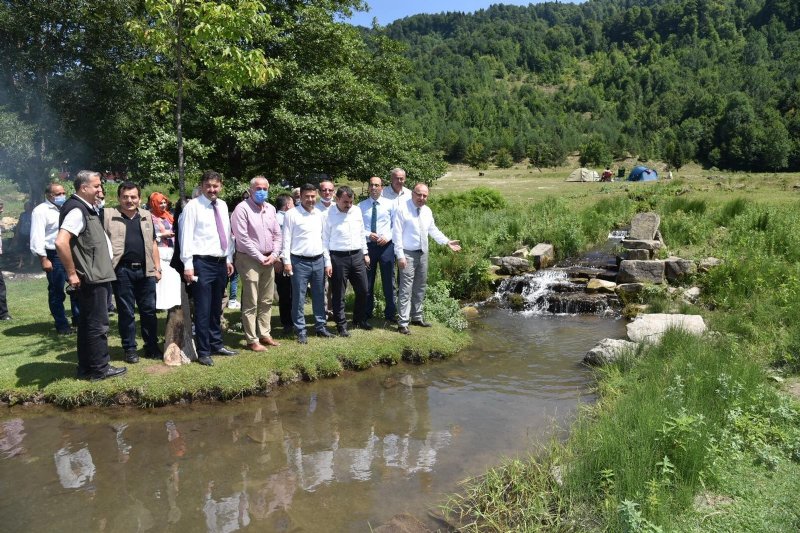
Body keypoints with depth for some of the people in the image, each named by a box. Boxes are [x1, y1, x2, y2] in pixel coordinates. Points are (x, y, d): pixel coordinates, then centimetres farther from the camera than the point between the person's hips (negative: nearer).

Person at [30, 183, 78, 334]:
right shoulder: (41, 211, -8)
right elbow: (37, 237, -13)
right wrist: (44, 259, -18)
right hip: (54, 256, -7)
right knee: (57, 292, 2)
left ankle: (78, 319, 24)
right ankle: (62, 325, 11)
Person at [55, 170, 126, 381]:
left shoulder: (87, 208, 13)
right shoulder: (76, 210, -17)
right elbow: (61, 242, -29)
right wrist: (72, 273, -22)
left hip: (95, 276, 10)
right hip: (91, 278, -10)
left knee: (88, 323, 15)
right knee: (98, 324, -1)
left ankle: (86, 368, 24)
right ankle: (100, 369, 9)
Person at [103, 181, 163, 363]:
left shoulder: (147, 216, 13)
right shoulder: (108, 215, 0)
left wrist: (157, 267, 11)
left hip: (145, 270, 4)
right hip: (122, 271, -3)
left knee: (149, 310, 8)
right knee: (126, 312, 5)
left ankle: (152, 347, 19)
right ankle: (129, 349, 16)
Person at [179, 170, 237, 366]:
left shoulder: (223, 206, 11)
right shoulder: (193, 206, -7)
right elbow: (186, 236, -11)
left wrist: (229, 259, 13)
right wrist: (188, 265, -15)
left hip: (221, 263, 6)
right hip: (202, 263, -6)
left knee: (216, 308, 16)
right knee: (203, 309, -2)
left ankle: (216, 345, 29)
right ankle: (203, 352, 8)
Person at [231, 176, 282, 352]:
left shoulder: (270, 209, 11)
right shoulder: (242, 208, -10)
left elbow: (277, 234, 14)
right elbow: (243, 238, -15)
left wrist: (274, 255, 0)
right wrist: (260, 257, -13)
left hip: (269, 260, 7)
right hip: (250, 259, -7)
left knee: (266, 301, 13)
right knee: (251, 303, -2)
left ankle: (264, 334, 23)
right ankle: (252, 340, 4)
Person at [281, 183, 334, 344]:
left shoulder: (319, 214, 10)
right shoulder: (292, 214, -5)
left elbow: (324, 238, 12)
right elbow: (286, 239, -6)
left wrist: (327, 262, 10)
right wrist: (287, 261, -11)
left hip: (318, 261, 5)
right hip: (299, 262, -5)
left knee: (319, 297, 13)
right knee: (299, 298, 1)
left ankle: (320, 327, 25)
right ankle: (301, 331, 10)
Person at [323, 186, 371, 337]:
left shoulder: (357, 211, 7)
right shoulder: (328, 215, -9)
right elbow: (324, 240, -7)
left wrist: (365, 253, 15)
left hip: (357, 256, 5)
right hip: (338, 257, -5)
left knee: (362, 290, 12)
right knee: (339, 294, 4)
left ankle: (360, 320, 31)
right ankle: (341, 325, 17)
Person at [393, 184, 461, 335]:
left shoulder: (427, 211, 9)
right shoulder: (402, 209, -12)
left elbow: (433, 230, 20)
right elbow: (397, 233, -15)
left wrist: (447, 242, 11)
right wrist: (400, 255, -19)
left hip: (423, 253, 7)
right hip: (408, 254, -7)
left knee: (420, 287, 16)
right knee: (406, 288, -8)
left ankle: (417, 317, 30)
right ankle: (403, 322, -3)